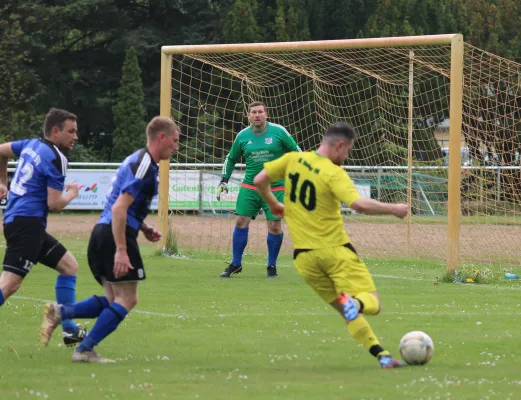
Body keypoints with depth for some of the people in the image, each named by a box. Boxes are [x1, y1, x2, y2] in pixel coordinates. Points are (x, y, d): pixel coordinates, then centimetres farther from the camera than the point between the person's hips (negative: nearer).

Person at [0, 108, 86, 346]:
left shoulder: (31, 145, 13)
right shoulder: (56, 159, -12)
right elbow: (54, 204, -13)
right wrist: (71, 194, 8)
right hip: (27, 224, -10)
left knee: (69, 265, 16)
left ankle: (69, 330, 15)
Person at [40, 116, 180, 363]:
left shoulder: (138, 160, 18)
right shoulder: (143, 166, -14)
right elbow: (119, 208, -21)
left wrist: (144, 228, 17)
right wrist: (121, 251, -25)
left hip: (103, 232, 10)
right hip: (114, 236, -10)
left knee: (114, 300, 12)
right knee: (127, 299, -4)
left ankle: (59, 312, -1)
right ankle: (85, 350, -7)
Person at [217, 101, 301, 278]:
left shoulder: (278, 131, -5)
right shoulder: (243, 136, 2)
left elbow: (296, 151, 5)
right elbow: (231, 158, 17)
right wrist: (224, 181, 12)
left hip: (275, 188, -2)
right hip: (249, 187, 2)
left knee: (275, 226, -6)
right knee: (241, 222, -4)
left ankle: (272, 265, 12)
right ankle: (236, 264, 10)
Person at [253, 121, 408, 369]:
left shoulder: (293, 160, 2)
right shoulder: (334, 173, -13)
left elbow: (260, 180, 6)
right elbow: (359, 204, -26)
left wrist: (273, 204, 25)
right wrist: (393, 209, -13)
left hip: (304, 255, 5)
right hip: (336, 250, -5)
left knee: (347, 313, 11)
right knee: (371, 303, 0)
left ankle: (382, 355, -3)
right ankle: (355, 302, -34)